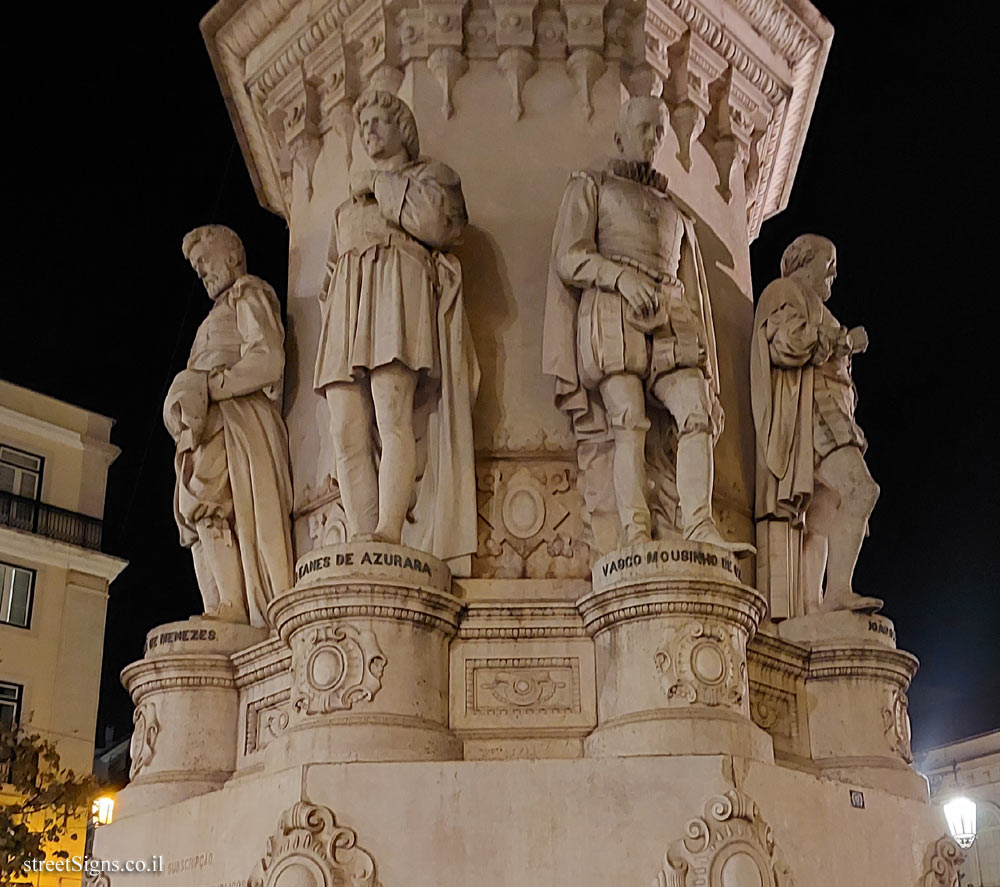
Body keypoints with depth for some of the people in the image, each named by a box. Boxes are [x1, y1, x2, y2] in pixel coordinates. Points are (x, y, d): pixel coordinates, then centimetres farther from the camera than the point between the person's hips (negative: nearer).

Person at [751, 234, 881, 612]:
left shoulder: (810, 306, 35)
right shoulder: (783, 292, 5)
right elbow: (785, 344, -13)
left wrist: (842, 346, 23)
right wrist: (843, 340, -3)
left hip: (825, 417, 10)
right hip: (806, 412, -10)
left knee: (820, 522, -2)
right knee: (860, 490, -26)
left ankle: (812, 608, -10)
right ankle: (839, 591, -34)